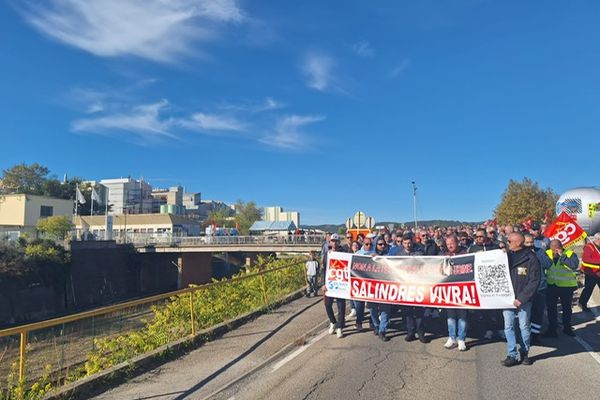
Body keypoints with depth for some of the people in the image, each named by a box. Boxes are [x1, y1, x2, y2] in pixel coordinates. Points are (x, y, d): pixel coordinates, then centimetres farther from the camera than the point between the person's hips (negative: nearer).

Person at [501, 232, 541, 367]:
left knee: (524, 327, 8)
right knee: (508, 327, 3)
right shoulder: (506, 255, 6)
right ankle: (512, 355, 10)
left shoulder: (531, 258, -7)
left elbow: (534, 281, -10)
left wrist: (521, 298, -15)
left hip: (524, 300, -3)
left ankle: (524, 353, 25)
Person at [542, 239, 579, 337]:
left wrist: (562, 256, -27)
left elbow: (575, 265, -28)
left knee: (567, 308, 17)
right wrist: (551, 256, -21)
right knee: (551, 308, 8)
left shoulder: (570, 254, -10)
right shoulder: (548, 253, -3)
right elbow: (543, 266, -15)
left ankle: (567, 328, 37)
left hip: (567, 286, -2)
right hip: (551, 286, 2)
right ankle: (551, 330, 19)